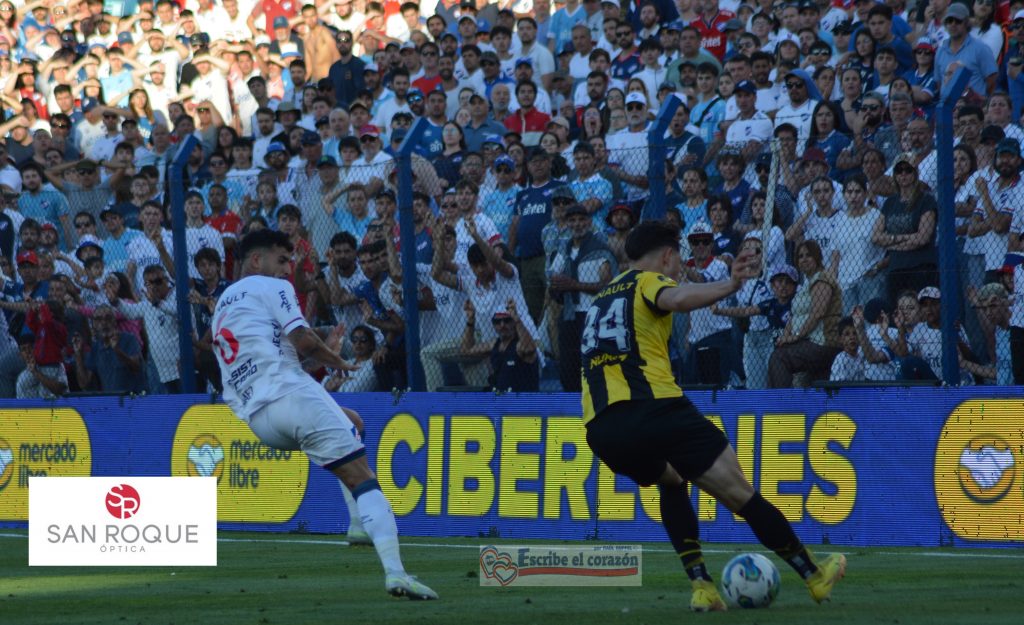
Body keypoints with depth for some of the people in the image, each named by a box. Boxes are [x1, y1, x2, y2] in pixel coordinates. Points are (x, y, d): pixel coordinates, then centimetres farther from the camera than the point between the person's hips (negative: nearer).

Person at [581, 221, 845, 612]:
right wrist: (730, 285, -28)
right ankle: (815, 577, 13)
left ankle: (701, 587, 18)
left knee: (672, 482, 33)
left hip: (600, 431, 7)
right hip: (653, 408, -7)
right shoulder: (649, 281, 7)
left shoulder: (601, 299, 28)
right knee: (740, 494, 6)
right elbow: (676, 299, -18)